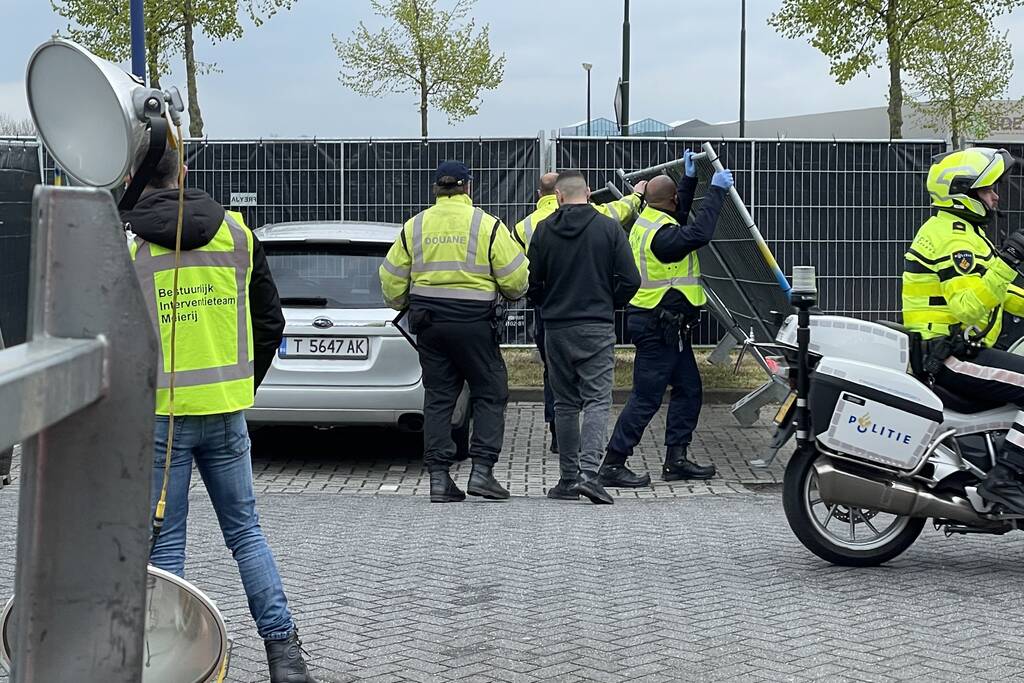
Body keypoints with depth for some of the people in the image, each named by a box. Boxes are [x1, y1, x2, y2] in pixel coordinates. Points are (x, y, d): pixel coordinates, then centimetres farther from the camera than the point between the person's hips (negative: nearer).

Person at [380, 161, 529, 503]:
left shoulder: (414, 226, 5)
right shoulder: (487, 225, -5)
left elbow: (391, 279, 9)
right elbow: (516, 279, -5)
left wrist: (402, 304, 29)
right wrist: (514, 293, 18)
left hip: (428, 321, 4)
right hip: (474, 321, -4)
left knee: (438, 396, 9)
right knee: (490, 394, 7)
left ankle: (438, 476, 6)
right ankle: (482, 470, -2)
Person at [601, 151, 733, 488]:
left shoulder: (647, 222, 12)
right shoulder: (661, 233, -21)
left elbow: (680, 215, 31)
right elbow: (698, 233, -31)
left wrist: (690, 178, 32)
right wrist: (716, 191, -22)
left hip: (668, 327, 11)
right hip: (657, 327, -11)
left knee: (688, 390, 14)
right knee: (646, 398, -7)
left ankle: (676, 459, 18)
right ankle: (613, 465, -3)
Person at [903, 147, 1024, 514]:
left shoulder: (959, 230, 20)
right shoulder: (955, 239, -15)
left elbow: (984, 287, 30)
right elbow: (968, 307, -27)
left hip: (945, 350, 11)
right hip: (948, 356, -11)